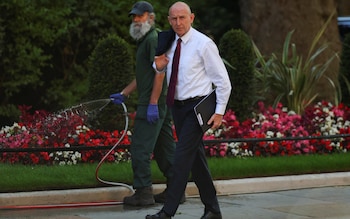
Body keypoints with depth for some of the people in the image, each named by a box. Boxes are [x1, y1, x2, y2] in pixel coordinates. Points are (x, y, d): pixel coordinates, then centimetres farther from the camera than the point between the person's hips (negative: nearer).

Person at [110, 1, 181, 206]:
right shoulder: (146, 40, 20)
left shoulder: (154, 39, -13)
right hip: (161, 105, 11)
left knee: (140, 147, -8)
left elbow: (160, 72, -21)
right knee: (165, 147, 12)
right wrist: (124, 93, 28)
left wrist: (152, 104, -24)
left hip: (152, 104, -11)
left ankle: (143, 192, -5)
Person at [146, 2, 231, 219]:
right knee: (196, 159, 13)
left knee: (183, 157, -13)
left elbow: (223, 81, -9)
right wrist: (159, 66, 0)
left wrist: (219, 112, -13)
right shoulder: (170, 44, 7)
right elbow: (163, 72, 24)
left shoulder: (204, 44, -12)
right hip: (178, 107, 7)